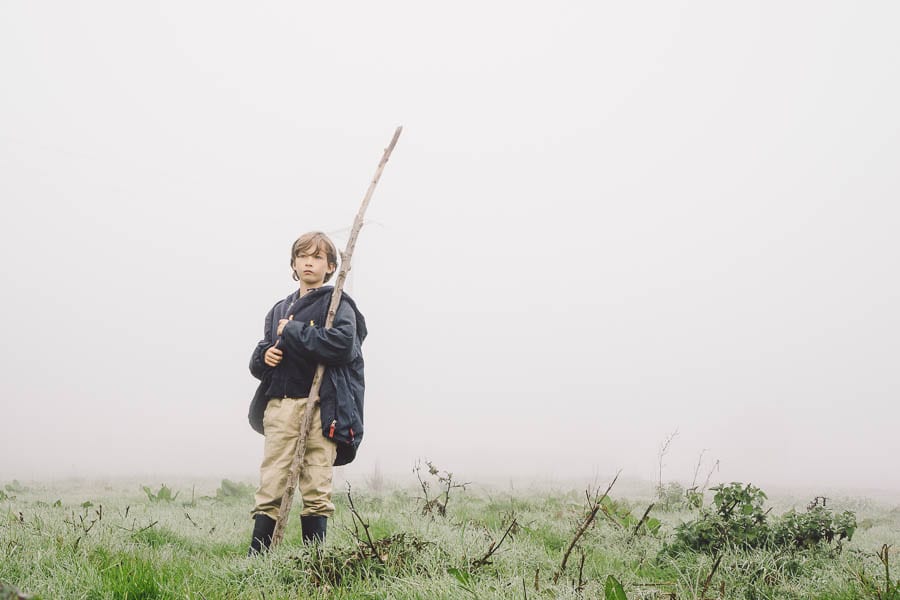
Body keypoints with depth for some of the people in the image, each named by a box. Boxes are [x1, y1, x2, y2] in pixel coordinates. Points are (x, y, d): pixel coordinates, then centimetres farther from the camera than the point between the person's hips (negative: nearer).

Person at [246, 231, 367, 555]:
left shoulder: (338, 304, 4)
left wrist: (292, 332, -8)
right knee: (270, 488, 0)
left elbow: (342, 344, -16)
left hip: (321, 407, -4)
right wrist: (264, 356, 0)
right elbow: (257, 361, 25)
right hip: (279, 406, 4)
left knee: (316, 490, -2)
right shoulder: (279, 309, 22)